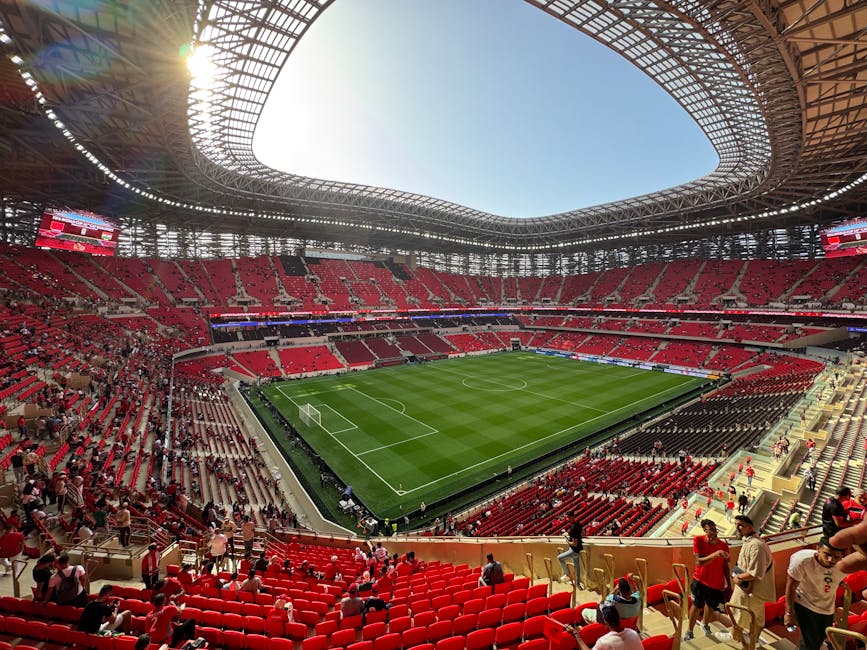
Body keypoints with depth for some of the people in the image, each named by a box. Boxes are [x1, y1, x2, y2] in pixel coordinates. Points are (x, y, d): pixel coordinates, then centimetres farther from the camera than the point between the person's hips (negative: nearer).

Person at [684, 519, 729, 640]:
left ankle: (705, 624, 51)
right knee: (697, 606, 7)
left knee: (711, 605, 22)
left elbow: (725, 567, 2)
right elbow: (699, 561, -25)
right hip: (700, 580, -3)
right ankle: (689, 631, 28)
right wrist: (715, 555, -39)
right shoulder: (698, 540, -20)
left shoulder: (723, 545, -9)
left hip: (717, 582, 3)